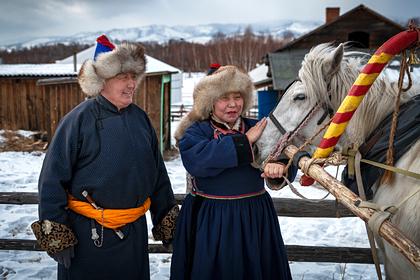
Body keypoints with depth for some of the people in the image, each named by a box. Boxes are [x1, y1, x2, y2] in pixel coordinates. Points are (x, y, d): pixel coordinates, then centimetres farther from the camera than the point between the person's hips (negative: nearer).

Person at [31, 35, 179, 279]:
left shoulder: (140, 118, 3)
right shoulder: (80, 119, -13)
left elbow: (158, 174, 10)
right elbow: (53, 180, -13)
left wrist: (166, 218, 12)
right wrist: (55, 235, -13)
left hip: (135, 230, 5)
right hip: (89, 233, -5)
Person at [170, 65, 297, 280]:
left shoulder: (256, 128, 6)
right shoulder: (196, 131, -4)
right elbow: (196, 160, -25)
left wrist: (280, 165, -30)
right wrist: (245, 141, -22)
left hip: (254, 219, 3)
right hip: (209, 221, -3)